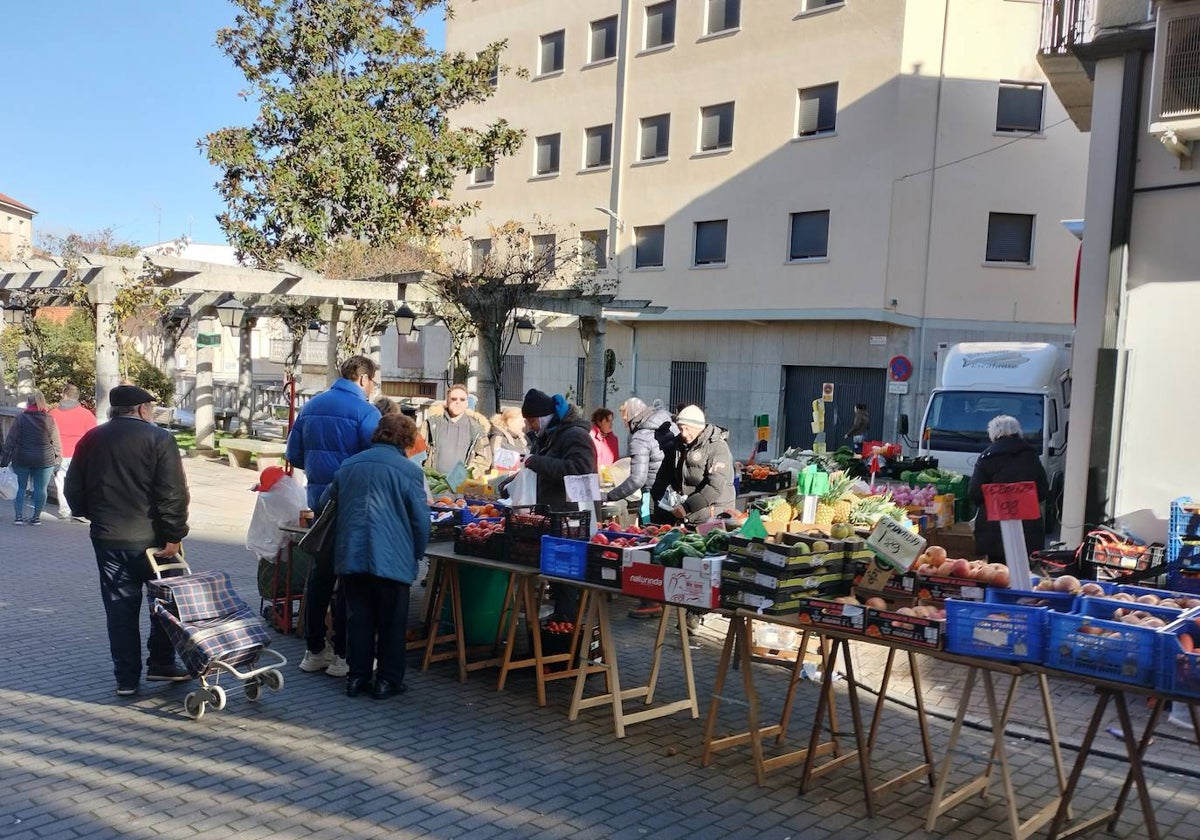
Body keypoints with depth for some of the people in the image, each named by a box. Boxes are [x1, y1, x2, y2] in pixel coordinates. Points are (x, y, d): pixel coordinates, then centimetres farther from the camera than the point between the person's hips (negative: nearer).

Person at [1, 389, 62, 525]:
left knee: (20, 487, 11)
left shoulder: (20, 418, -5)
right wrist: (58, 459, 7)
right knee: (40, 488, 7)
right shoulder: (50, 420, -3)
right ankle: (36, 517, 9)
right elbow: (56, 443, -1)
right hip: (44, 460, 0)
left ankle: (19, 516, 9)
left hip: (21, 459, 0)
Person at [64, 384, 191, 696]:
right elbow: (174, 492, -15)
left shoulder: (91, 439, 7)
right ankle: (161, 663, 16)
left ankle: (126, 678, 11)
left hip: (107, 538, 4)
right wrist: (174, 535, -11)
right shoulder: (158, 438, -8)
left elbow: (73, 489, 13)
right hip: (150, 538, -4)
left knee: (120, 607, 9)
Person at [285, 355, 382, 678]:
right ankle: (343, 655, 6)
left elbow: (294, 456, 13)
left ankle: (314, 650, 22)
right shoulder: (366, 412, -12)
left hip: (318, 499, 7)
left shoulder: (311, 406, 9)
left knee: (318, 573, 14)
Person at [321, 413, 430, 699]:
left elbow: (325, 503, 21)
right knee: (392, 621, 8)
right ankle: (388, 680, 14)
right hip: (392, 558, -4)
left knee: (358, 617, 14)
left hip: (350, 555, 4)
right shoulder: (409, 470, -6)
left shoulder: (348, 465, 11)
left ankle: (357, 676, 20)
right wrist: (417, 554, 8)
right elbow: (421, 519, -6)